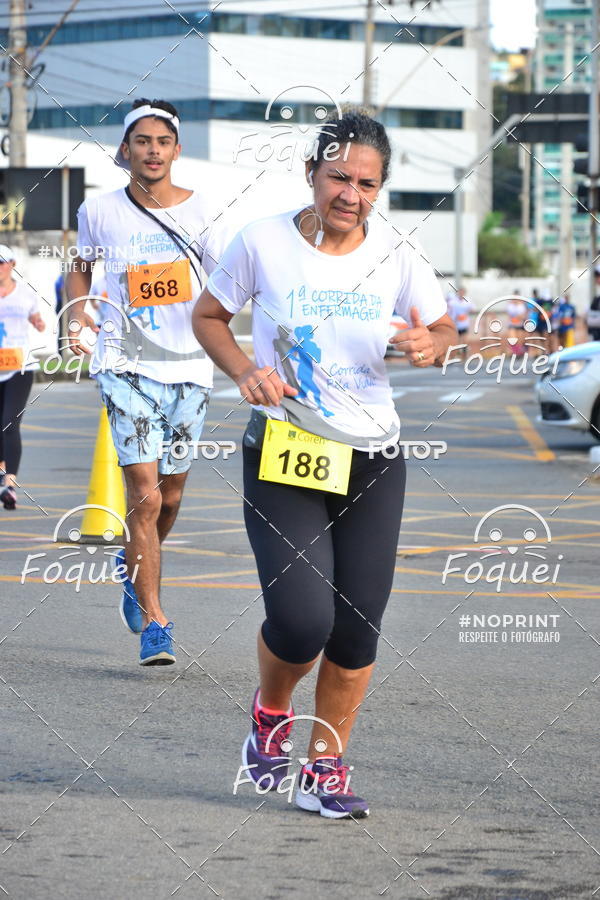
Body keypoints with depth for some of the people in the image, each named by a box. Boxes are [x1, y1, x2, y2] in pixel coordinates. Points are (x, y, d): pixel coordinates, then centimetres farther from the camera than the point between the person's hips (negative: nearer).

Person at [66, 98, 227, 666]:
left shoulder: (199, 210, 0)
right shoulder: (99, 212, -1)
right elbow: (81, 267, 18)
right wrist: (77, 319, 3)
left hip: (189, 366, 2)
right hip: (127, 367, -2)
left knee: (169, 496, 14)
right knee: (145, 496, -13)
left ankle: (134, 565, 46)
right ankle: (154, 624, -7)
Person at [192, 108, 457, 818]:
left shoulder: (397, 256, -3)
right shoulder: (263, 241, -7)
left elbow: (442, 329, 11)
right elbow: (208, 317, 7)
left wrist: (429, 346, -13)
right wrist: (245, 371, -11)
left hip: (372, 461, 3)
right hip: (281, 454, -2)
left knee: (357, 627, 2)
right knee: (301, 619, -15)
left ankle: (326, 769, 21)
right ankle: (270, 710, 20)